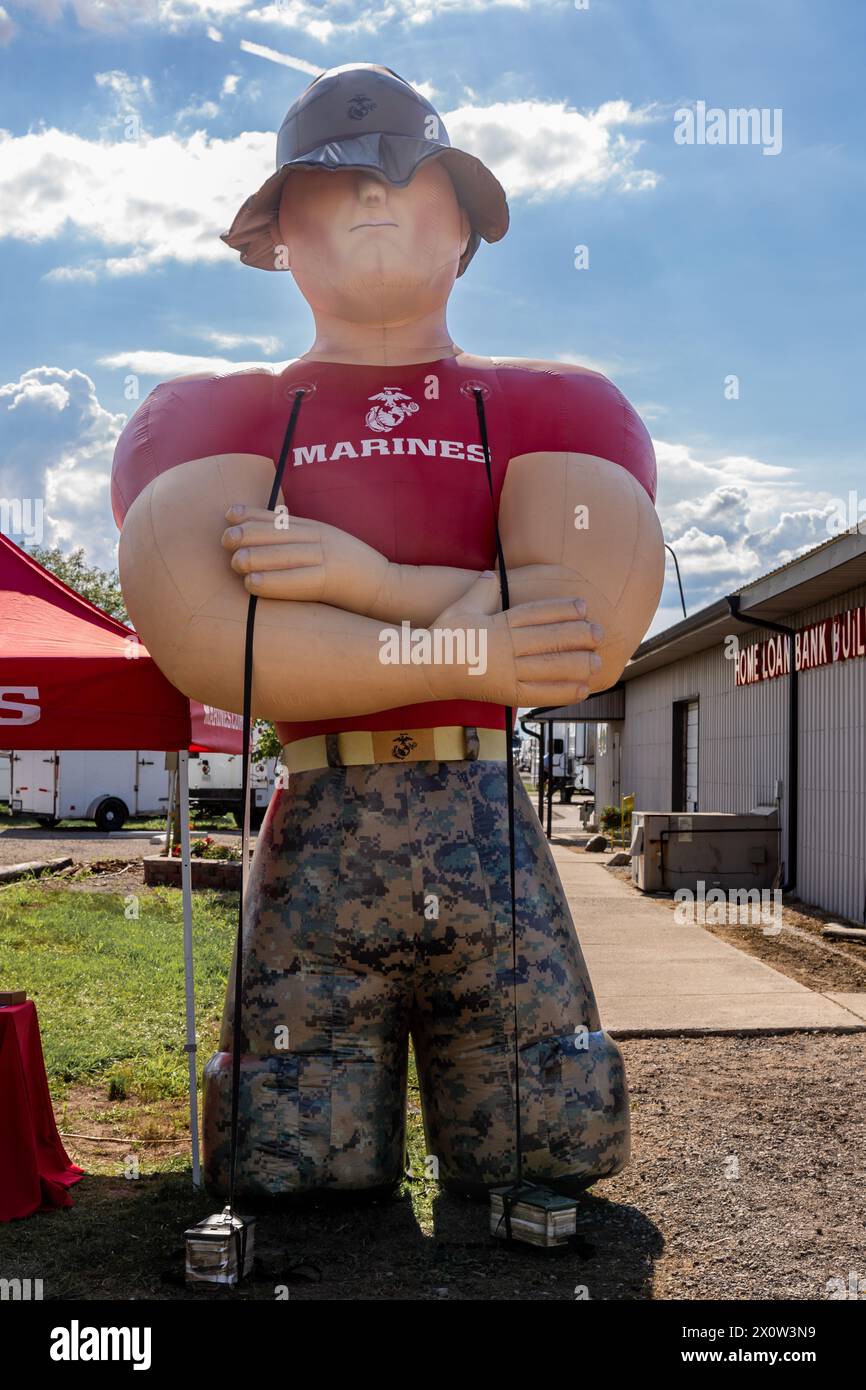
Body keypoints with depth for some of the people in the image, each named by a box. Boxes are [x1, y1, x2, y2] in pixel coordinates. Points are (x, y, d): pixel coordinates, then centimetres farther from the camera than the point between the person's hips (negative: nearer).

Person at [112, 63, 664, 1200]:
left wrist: (366, 579, -10)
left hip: (501, 860, 1)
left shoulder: (555, 411, 13)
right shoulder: (208, 419, 10)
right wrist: (463, 651, -10)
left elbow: (602, 622, -8)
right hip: (312, 861, 0)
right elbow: (200, 636, -12)